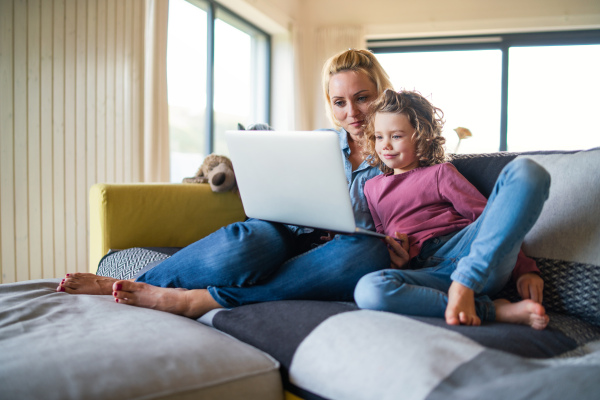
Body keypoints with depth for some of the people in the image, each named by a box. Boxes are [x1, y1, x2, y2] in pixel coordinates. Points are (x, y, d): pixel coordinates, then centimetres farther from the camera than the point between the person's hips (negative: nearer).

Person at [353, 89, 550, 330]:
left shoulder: (439, 173, 18)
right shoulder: (372, 188, 28)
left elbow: (486, 215, 10)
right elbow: (382, 238, 30)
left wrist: (525, 268, -3)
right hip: (425, 271, 1)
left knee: (525, 170, -20)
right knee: (368, 290, -36)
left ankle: (464, 286, -31)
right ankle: (493, 311, -27)